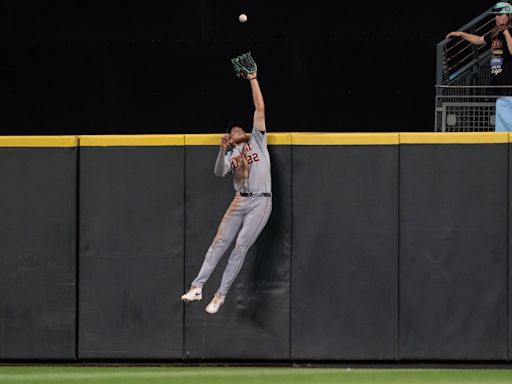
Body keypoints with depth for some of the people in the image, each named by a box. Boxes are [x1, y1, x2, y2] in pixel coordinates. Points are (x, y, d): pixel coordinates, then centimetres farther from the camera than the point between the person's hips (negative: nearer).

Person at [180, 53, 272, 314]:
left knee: (241, 247, -8)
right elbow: (219, 172, -3)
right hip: (240, 202, 3)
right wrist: (222, 150, -17)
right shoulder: (231, 155, 17)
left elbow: (260, 109, 4)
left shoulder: (256, 141, 11)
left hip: (260, 202, -3)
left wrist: (253, 80, 2)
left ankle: (221, 294, -5)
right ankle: (197, 287, -5)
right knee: (219, 242, -3)